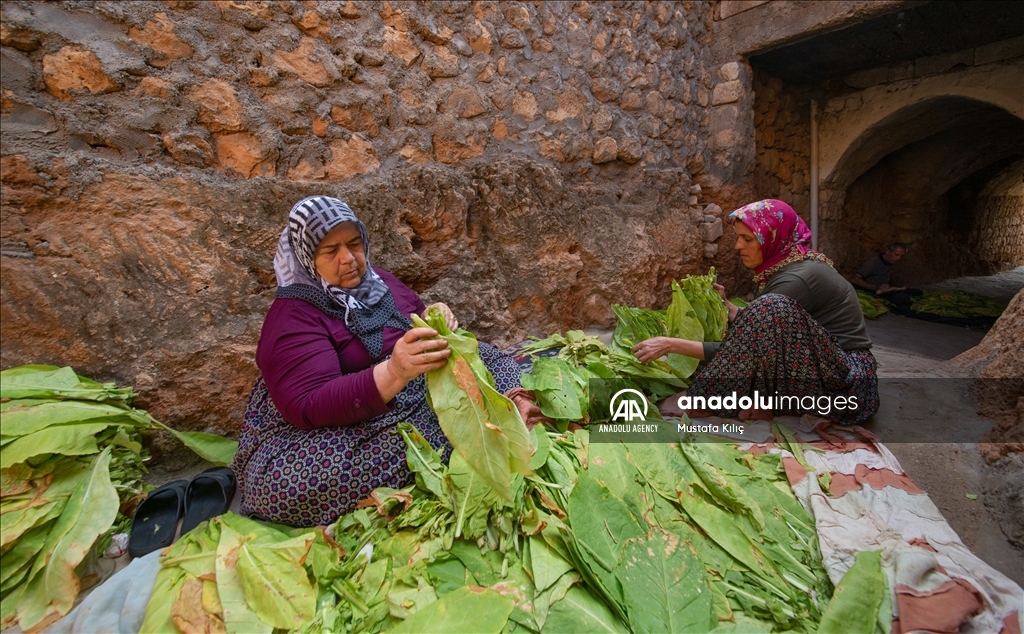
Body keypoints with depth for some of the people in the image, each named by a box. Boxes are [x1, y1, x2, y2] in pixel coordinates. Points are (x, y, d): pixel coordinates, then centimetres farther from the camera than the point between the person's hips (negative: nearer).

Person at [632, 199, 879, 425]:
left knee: (769, 310, -29)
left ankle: (703, 400, -19)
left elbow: (743, 350, -21)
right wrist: (725, 305, 5)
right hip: (825, 371, 9)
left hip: (849, 384, -9)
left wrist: (672, 344, -23)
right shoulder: (788, 265, 6)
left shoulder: (797, 278, -20)